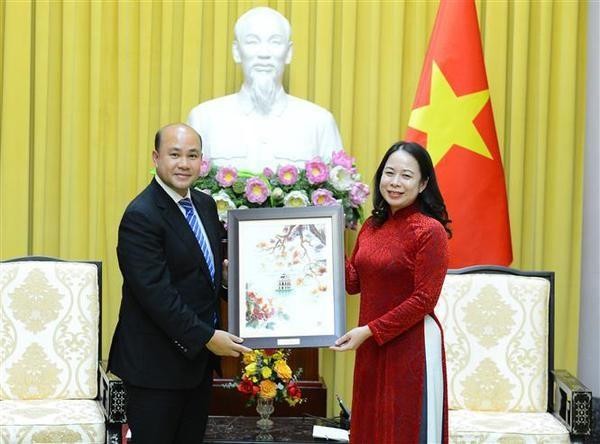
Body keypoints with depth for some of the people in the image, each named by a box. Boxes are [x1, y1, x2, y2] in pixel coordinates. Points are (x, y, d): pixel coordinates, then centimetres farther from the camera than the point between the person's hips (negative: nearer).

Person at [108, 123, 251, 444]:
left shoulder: (205, 205, 9)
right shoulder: (141, 216, -18)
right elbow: (156, 293, -22)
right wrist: (206, 338, -19)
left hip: (198, 356, 8)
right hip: (157, 362, -8)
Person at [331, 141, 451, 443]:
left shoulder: (430, 231, -13)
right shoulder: (372, 226, 8)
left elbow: (424, 299, -15)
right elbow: (354, 283, 12)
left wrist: (369, 331, -15)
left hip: (412, 347, -7)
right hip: (371, 349, 7)